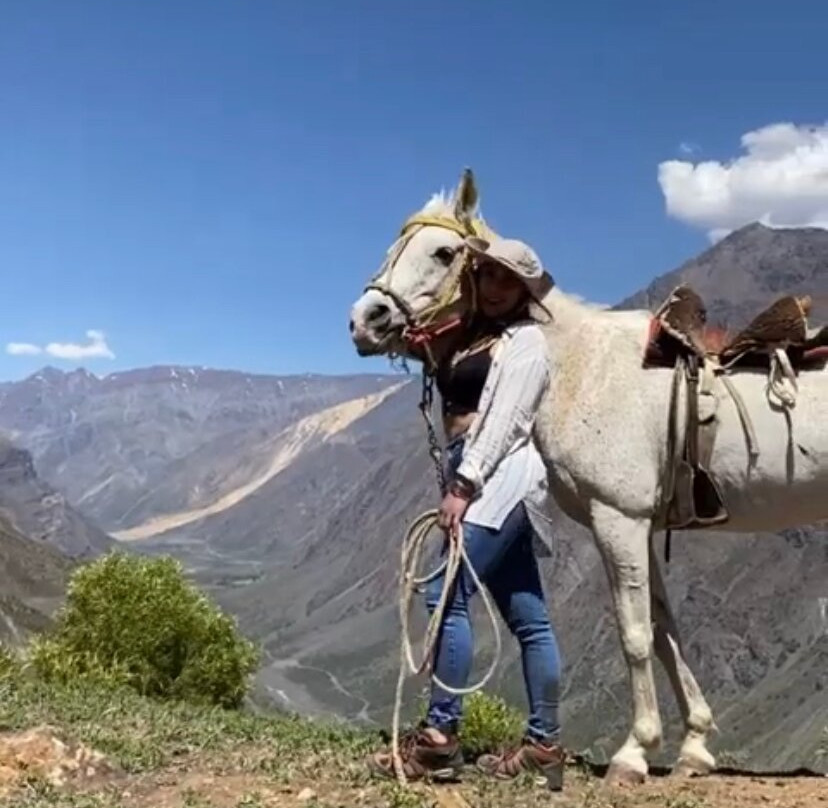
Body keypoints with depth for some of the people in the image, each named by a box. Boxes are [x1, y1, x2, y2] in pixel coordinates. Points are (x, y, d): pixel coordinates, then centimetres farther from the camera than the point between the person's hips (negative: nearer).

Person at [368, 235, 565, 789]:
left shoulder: (525, 340, -1)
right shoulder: (471, 336, 23)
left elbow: (503, 420, -13)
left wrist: (463, 484, -20)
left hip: (500, 478, -8)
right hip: (484, 480, 8)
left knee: (447, 595, -14)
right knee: (527, 616, 7)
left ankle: (440, 738, -11)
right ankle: (545, 746, 10)